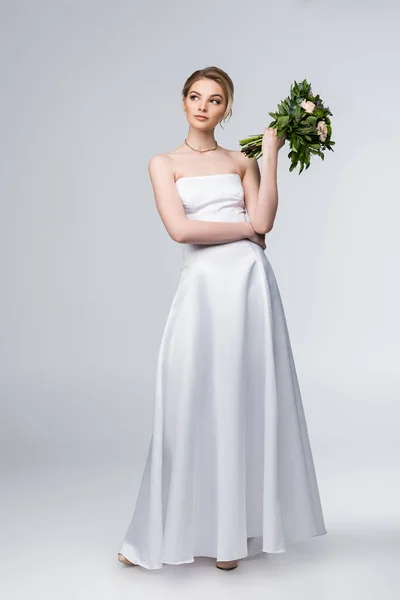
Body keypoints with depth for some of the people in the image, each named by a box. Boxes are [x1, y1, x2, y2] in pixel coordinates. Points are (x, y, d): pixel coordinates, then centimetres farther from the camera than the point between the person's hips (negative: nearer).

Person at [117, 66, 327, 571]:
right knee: (195, 401, -2)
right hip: (202, 285, -1)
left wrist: (270, 155, 0)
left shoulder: (242, 162, 15)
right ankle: (166, 532, 12)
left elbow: (264, 221, -2)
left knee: (245, 399, 2)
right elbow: (180, 228, -6)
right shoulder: (164, 163, 10)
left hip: (249, 281, 1)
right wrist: (246, 227, -1)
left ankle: (233, 529, 15)